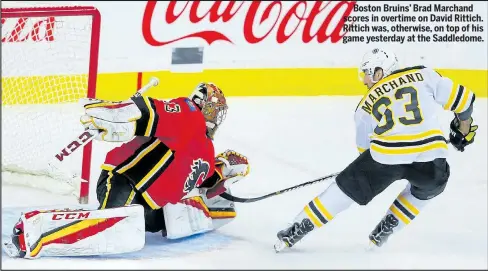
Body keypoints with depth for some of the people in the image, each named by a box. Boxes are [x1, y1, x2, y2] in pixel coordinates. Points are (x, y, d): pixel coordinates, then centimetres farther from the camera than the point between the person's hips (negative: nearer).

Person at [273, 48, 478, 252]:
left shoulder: (366, 104, 18)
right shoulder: (422, 75, 16)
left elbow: (365, 149, 25)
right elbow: (461, 98, 14)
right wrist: (464, 129, 32)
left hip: (385, 155, 0)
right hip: (430, 159, 1)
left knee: (345, 188, 19)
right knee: (427, 188, 35)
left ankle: (296, 231, 23)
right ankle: (385, 231, 33)